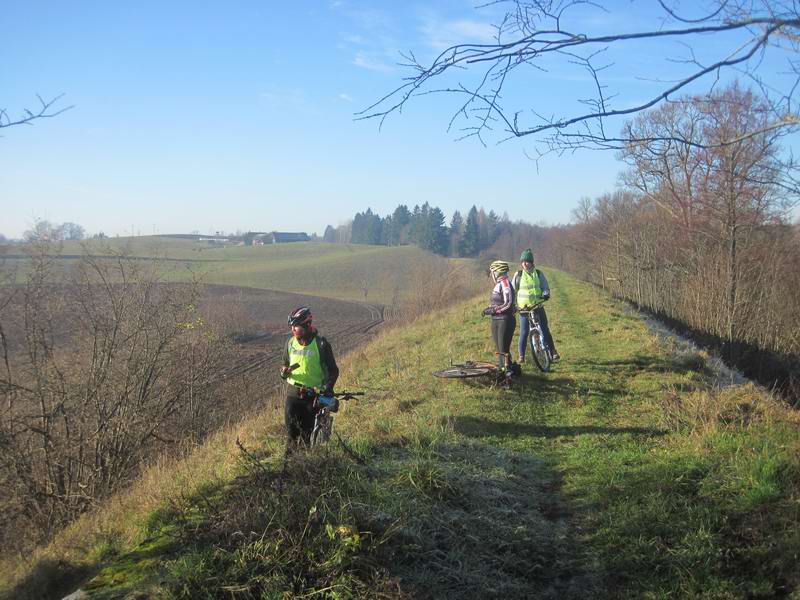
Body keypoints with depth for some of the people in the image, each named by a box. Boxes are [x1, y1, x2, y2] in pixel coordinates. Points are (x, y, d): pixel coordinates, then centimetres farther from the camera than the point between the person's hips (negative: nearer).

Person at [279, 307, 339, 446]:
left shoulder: (321, 344, -10)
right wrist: (284, 372, -8)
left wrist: (327, 389, -22)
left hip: (313, 395, -3)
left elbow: (333, 370, -7)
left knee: (308, 432, -2)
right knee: (291, 429, 3)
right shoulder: (290, 343, 2)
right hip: (293, 393, 4)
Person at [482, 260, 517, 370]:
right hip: (496, 320, 10)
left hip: (505, 320, -10)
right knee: (498, 348, 14)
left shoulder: (505, 284, -14)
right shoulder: (498, 284, 15)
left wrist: (493, 310, -16)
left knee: (504, 349, -9)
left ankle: (508, 368, -3)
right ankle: (501, 368, 21)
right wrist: (489, 308, 6)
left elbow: (508, 304, -21)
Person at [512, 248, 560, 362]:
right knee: (523, 332, -1)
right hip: (523, 308, 0)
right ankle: (521, 356, 6)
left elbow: (545, 287, 6)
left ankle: (554, 352, 7)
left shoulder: (539, 274, 4)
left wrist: (545, 294, -16)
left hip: (538, 307, 0)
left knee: (545, 330, 0)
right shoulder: (518, 275, 4)